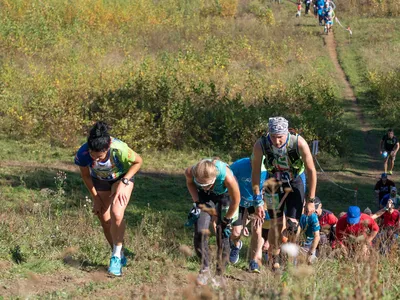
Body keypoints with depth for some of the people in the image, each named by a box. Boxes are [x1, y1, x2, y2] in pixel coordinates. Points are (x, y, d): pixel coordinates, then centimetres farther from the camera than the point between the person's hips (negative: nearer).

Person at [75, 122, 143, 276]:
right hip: (100, 181, 3)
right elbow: (86, 175, -10)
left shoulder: (119, 149, -41)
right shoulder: (83, 154, -33)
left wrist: (124, 183, -23)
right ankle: (120, 257, 23)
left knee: (116, 214, -23)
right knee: (105, 220, 2)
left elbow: (138, 161, -18)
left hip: (122, 177, -3)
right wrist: (96, 198, -4)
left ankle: (116, 256, -7)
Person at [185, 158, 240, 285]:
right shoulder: (191, 172, -35)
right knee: (200, 232, -14)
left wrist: (227, 220, -12)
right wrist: (196, 202, -12)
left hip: (224, 196, -2)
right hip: (205, 196, 2)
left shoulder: (227, 177, -44)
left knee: (223, 235, -3)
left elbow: (235, 200, -23)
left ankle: (220, 274, 13)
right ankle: (205, 269, 1)